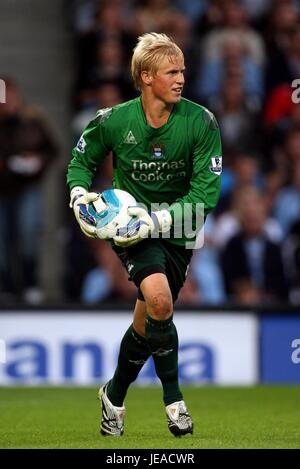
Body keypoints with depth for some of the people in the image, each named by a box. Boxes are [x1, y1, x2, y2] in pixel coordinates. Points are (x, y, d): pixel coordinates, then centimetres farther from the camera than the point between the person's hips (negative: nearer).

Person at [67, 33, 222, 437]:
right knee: (159, 301, -26)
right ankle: (173, 397, -8)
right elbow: (82, 160, 9)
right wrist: (80, 195, -11)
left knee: (149, 320, 11)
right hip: (130, 222, -2)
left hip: (177, 230, 2)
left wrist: (159, 220, -26)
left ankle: (115, 395, 37)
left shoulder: (201, 123, -15)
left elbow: (206, 192, -16)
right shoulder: (113, 121, -11)